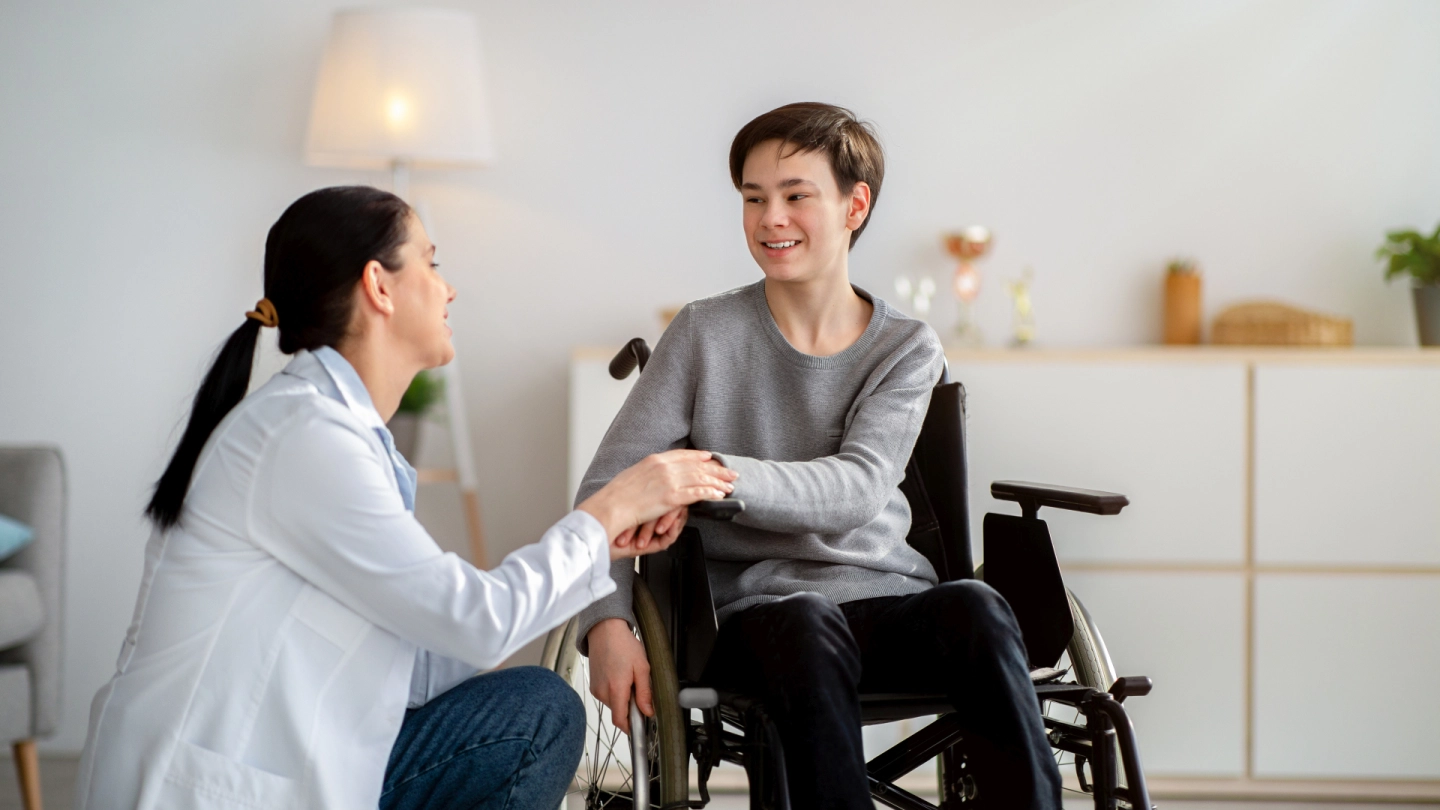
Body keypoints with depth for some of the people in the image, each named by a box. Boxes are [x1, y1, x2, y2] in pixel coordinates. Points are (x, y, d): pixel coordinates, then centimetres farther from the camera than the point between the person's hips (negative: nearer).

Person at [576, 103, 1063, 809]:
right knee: (805, 623, -37)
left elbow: (857, 489, -12)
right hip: (756, 607, -1)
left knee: (975, 608, -31)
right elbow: (607, 486, -1)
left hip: (885, 597, 2)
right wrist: (607, 621, -20)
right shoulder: (706, 335, 3)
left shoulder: (907, 349, 6)